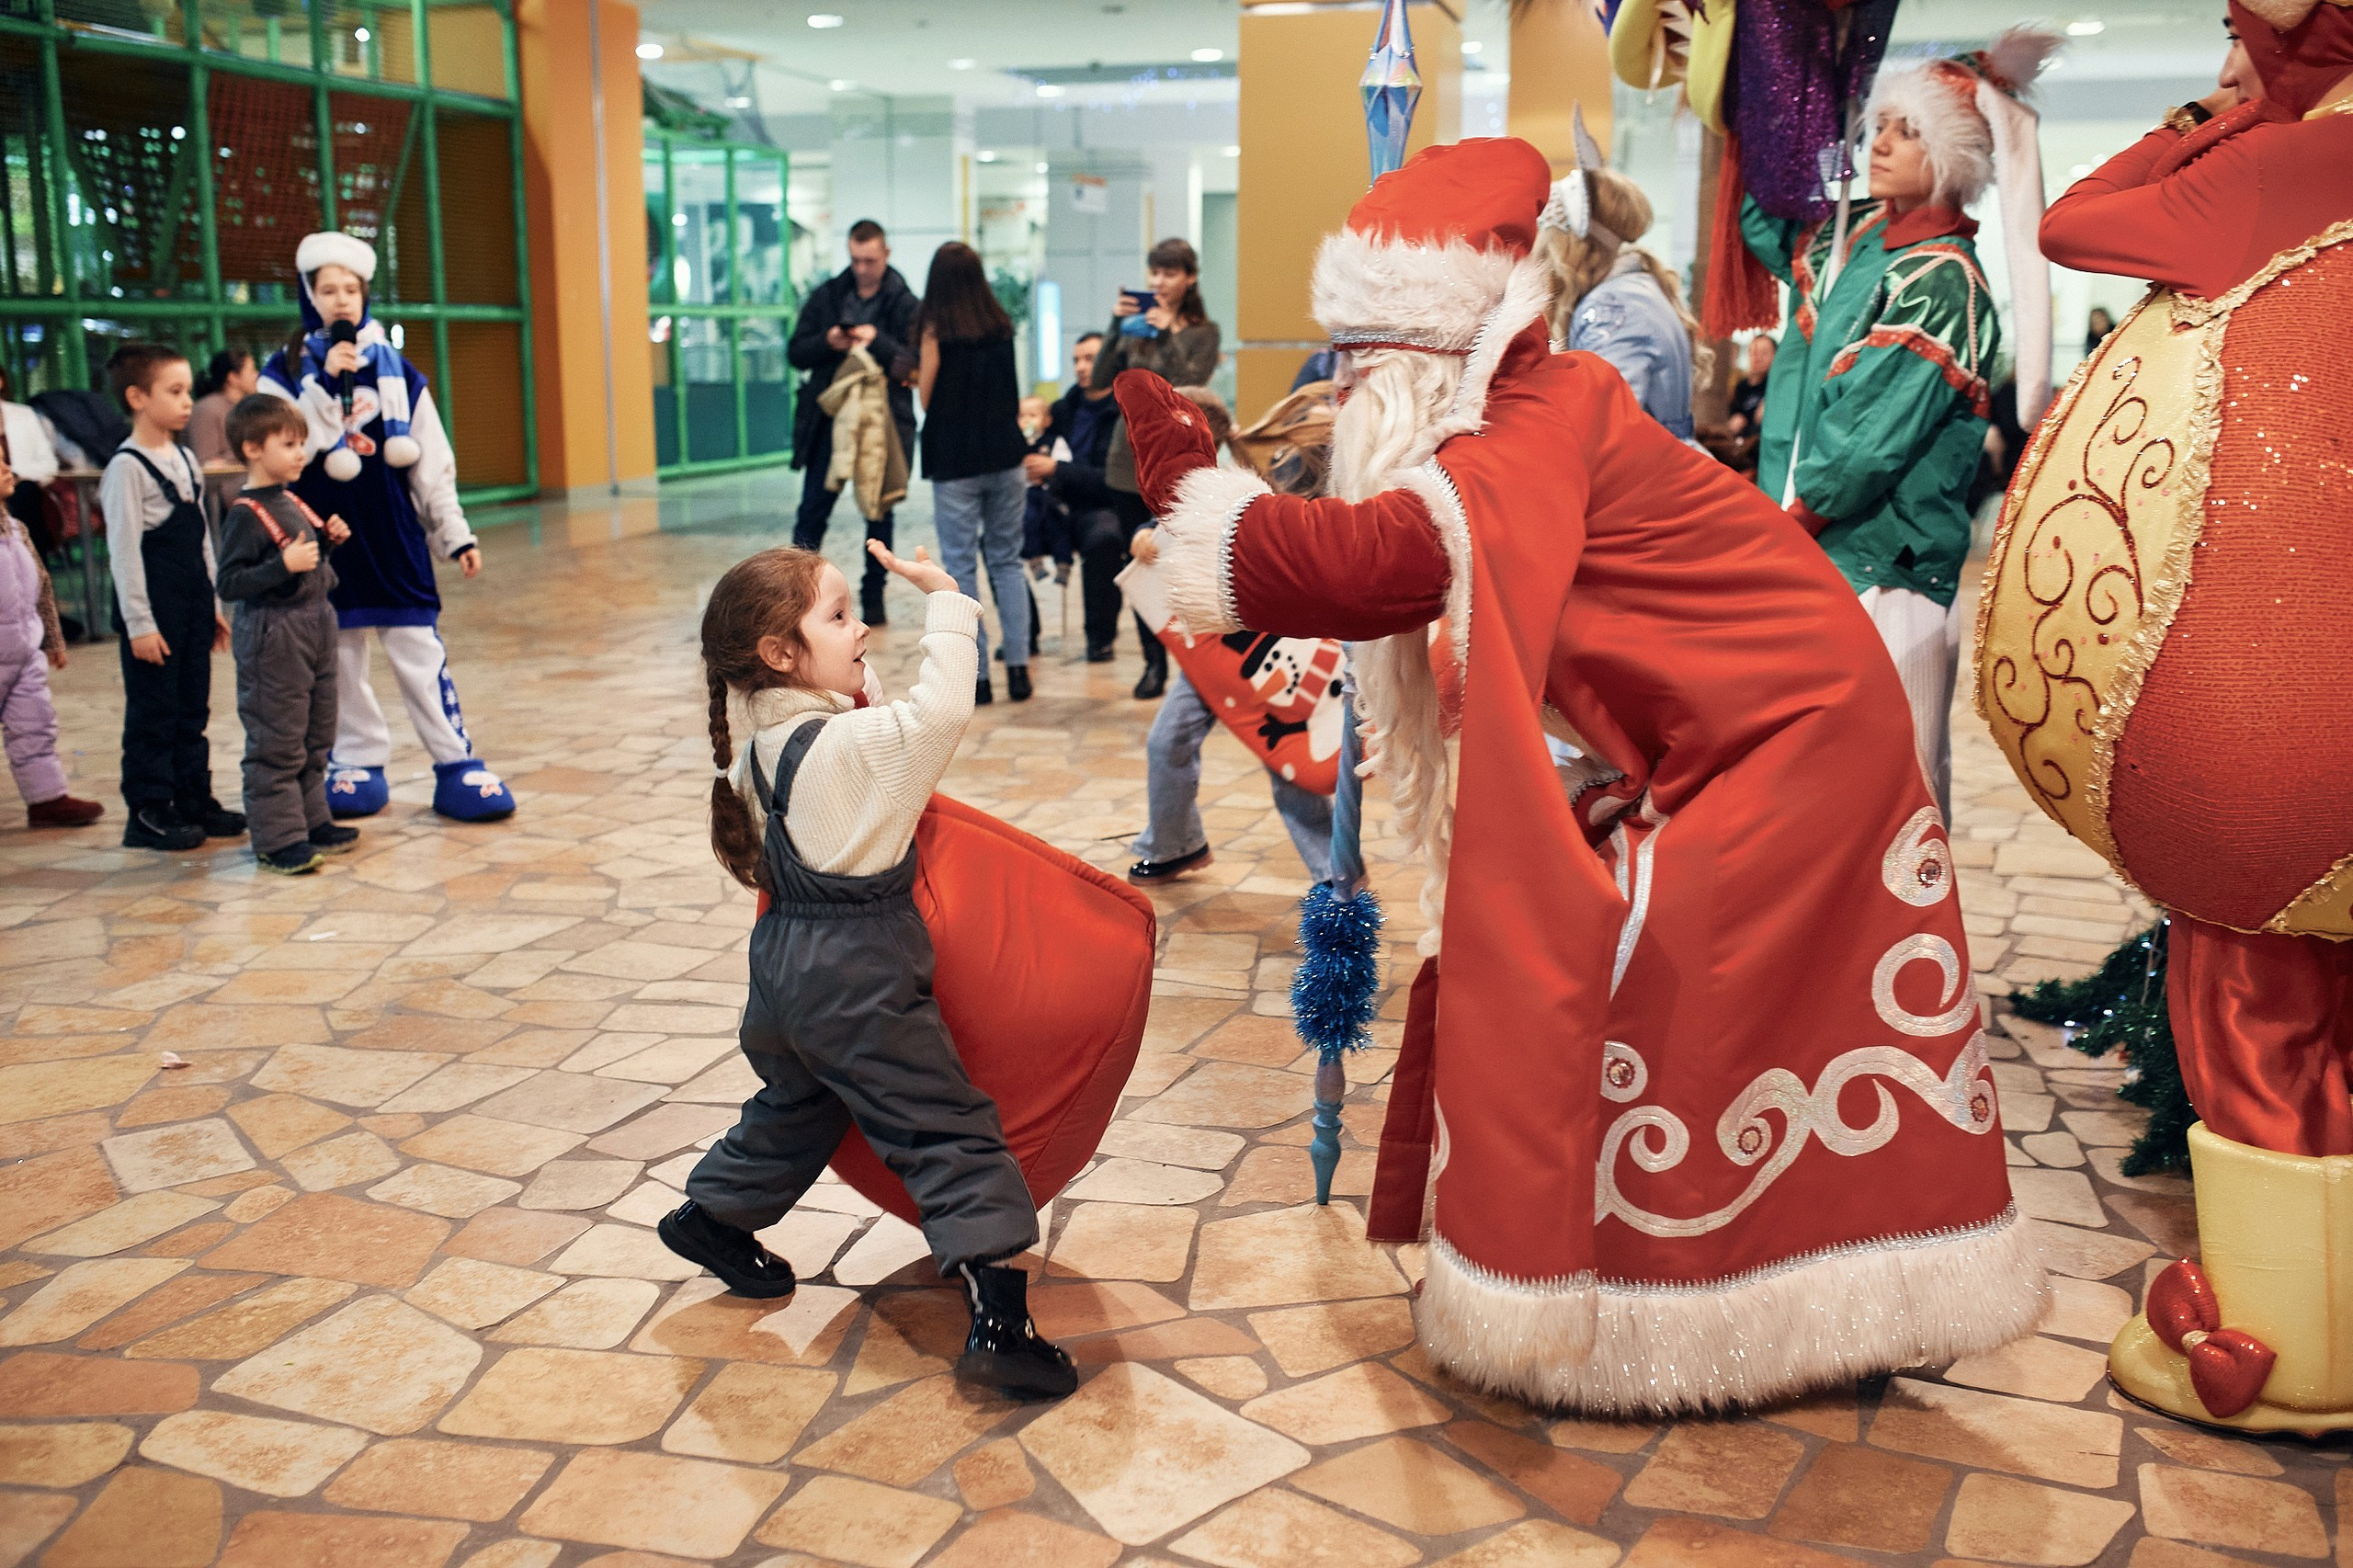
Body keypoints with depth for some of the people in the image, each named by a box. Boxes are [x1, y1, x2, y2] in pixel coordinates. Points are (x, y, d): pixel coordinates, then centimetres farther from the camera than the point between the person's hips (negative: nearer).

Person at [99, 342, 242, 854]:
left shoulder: (186, 460, 12)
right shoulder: (127, 467, -12)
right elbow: (123, 549, -14)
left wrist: (213, 604, 17)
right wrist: (139, 624, -16)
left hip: (192, 606, 8)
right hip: (154, 610, -8)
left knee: (192, 708, 13)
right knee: (152, 712, -2)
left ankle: (194, 798, 21)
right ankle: (148, 812, 5)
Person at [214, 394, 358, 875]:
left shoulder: (290, 501, 11)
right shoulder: (246, 516, -16)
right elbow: (229, 583, -22)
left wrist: (327, 539, 7)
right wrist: (284, 565, -30)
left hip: (314, 627, 9)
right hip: (271, 635, -9)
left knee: (315, 739, 17)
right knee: (276, 744, -3)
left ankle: (310, 821, 28)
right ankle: (276, 839, 3)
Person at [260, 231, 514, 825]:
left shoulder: (396, 370, 5)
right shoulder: (286, 372, 2)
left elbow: (432, 462, 7)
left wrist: (456, 534, 4)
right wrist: (325, 381, -17)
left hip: (394, 531, 0)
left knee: (421, 652, -2)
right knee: (339, 655, 7)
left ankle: (457, 764, 2)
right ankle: (358, 762, 19)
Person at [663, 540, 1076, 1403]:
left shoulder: (757, 747, 5)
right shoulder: (843, 743, -21)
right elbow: (940, 711, -29)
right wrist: (945, 602, -21)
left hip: (786, 966, 8)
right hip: (860, 983, -8)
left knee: (795, 1110, 32)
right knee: (948, 1131, -5)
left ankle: (713, 1217, 48)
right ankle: (997, 1316, -9)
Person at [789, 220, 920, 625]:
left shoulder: (905, 304, 0)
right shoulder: (825, 296, 7)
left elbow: (918, 362, -9)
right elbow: (796, 353, 6)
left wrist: (878, 342, -22)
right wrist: (827, 343, -13)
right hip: (830, 418, 1)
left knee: (880, 514, 7)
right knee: (813, 510, 0)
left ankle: (873, 598, 18)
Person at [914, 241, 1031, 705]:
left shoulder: (936, 329, -8)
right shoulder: (1001, 326, 3)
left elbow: (927, 398, -4)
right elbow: (1014, 397, 7)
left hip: (954, 461, -4)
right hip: (1004, 456, 4)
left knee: (961, 566, 3)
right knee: (1007, 561, 11)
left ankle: (976, 676, 3)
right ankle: (1018, 667, 7)